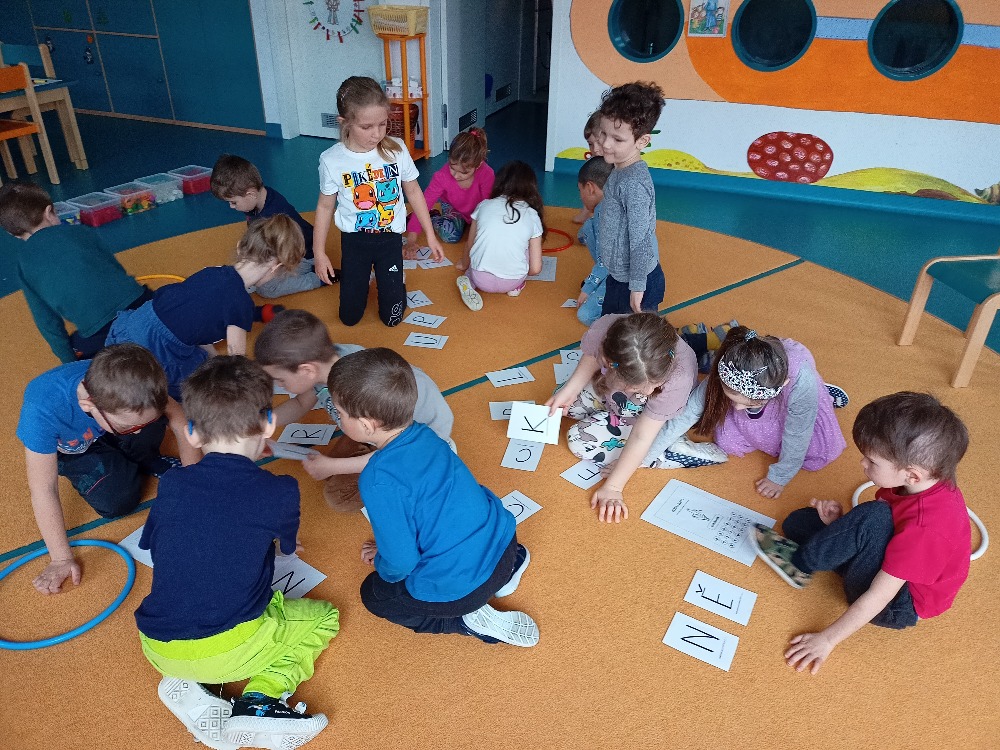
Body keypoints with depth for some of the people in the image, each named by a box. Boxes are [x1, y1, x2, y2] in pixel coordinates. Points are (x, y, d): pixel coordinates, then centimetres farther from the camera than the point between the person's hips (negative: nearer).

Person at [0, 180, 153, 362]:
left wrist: (70, 362, 22)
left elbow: (46, 320, 14)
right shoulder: (79, 231, 14)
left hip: (101, 332, -2)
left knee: (77, 350, 27)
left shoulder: (24, 265, 12)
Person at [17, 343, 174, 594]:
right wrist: (61, 558, -27)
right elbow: (44, 489, -33)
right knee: (117, 502, -20)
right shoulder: (42, 411, -42)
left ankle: (143, 461, 4)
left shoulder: (129, 386, -36)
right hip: (70, 448, -1)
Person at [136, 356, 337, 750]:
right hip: (230, 650, -4)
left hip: (158, 650, 4)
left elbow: (153, 548, 15)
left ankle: (185, 686, 9)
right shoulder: (280, 493, -11)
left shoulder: (171, 484, -2)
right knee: (323, 616, 21)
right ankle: (260, 700, -2)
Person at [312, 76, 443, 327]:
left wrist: (430, 236, 4)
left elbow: (413, 192, 1)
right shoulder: (332, 160, -15)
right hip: (354, 241, 0)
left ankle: (384, 276, 36)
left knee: (392, 318, 4)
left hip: (390, 239, 0)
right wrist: (319, 253, -1)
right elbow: (325, 206, -2)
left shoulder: (397, 150, -12)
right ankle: (361, 276, 40)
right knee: (349, 317, 9)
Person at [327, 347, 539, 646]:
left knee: (373, 594, 19)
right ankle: (509, 563, 19)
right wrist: (388, 543, 23)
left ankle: (471, 620, 3)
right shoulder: (424, 434, -2)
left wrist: (381, 564, 5)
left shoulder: (379, 482, -26)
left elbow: (401, 562, -18)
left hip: (457, 588, -7)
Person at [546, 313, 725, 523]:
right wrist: (568, 391, -13)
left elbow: (641, 437, -32)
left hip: (658, 418, -4)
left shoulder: (678, 378, -44)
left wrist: (612, 488, -28)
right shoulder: (601, 331, -38)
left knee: (581, 442, -15)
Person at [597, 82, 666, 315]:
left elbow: (640, 240, -26)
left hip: (636, 281, -10)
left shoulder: (633, 183, -27)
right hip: (619, 275, 10)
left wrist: (637, 287, -22)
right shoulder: (621, 170, 3)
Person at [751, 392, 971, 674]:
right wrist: (844, 524, -16)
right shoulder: (924, 483, -12)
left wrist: (827, 640, -24)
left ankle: (799, 564, -15)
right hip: (888, 564, 8)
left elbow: (878, 597, -31)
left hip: (898, 607, -8)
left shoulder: (926, 526, -36)